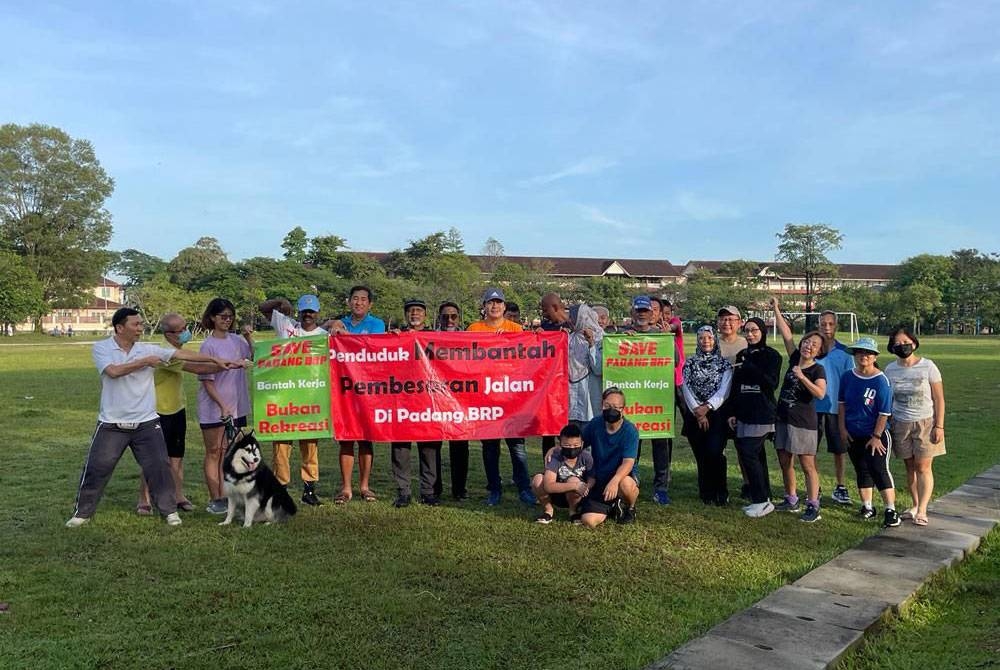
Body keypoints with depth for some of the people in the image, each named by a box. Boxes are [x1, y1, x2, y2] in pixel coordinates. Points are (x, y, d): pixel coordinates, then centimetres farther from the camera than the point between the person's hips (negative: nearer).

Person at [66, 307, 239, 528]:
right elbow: (113, 371, -22)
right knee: (96, 468, 5)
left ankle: (169, 510, 14)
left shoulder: (148, 349, 0)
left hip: (146, 422, 2)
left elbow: (180, 354, -4)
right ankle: (82, 512, 24)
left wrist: (214, 359, -9)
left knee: (158, 466, 1)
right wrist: (145, 361, -16)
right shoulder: (102, 348, -5)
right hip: (112, 424, -1)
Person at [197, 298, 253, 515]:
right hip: (213, 407, -5)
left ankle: (224, 498, 18)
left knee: (226, 452, 11)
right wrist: (222, 405, -18)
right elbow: (207, 381, -12)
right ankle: (215, 499, 10)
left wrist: (248, 337, -2)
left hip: (236, 406, 5)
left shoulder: (237, 340, 5)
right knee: (213, 452, 4)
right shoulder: (208, 345, -10)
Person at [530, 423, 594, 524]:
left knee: (573, 480, -33)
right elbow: (548, 486, -35)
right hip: (556, 495, 0)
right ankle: (548, 509, 0)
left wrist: (587, 487, -41)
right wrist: (575, 486, -45)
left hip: (578, 497, 0)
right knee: (537, 479, -28)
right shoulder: (555, 457, -22)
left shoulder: (587, 457, -16)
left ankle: (573, 511, -3)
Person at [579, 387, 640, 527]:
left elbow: (628, 462, -27)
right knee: (588, 521, -18)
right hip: (599, 480, 3)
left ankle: (630, 509, -3)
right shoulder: (595, 424, -4)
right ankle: (611, 507, 18)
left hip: (624, 476, -3)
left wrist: (614, 481, -45)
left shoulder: (630, 430, -17)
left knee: (626, 484, -41)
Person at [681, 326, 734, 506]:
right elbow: (686, 389, 1)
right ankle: (706, 493, 15)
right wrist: (697, 411, -8)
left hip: (717, 414, -2)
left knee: (715, 452, -15)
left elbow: (724, 391, -5)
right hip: (695, 415, 2)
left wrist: (707, 407, -15)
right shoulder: (690, 363, 8)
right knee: (701, 455, 3)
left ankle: (721, 492, 2)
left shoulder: (724, 363, 4)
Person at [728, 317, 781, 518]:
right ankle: (764, 498, 17)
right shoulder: (742, 356, 13)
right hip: (743, 414, 6)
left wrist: (748, 368, -18)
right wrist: (733, 412, 12)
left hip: (762, 415, -6)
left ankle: (762, 500, -2)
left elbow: (772, 383, -15)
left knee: (748, 454, -12)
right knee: (757, 456, 10)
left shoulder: (771, 356, -3)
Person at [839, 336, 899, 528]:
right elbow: (842, 404, 9)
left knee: (879, 470, -8)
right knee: (862, 471, 14)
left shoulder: (881, 381, -14)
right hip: (853, 435, 5)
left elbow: (884, 412, -14)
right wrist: (843, 428, 3)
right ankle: (867, 507, 25)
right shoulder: (848, 377, 1)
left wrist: (876, 436, -14)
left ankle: (891, 511, -2)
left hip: (875, 435, -5)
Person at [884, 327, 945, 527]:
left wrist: (939, 426, -9)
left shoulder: (927, 366, -7)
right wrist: (887, 426, 6)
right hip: (901, 425, 3)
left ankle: (922, 511, 0)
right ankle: (915, 506, 19)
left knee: (923, 467, -3)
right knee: (910, 467, 8)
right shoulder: (890, 370, 2)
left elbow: (939, 399, -5)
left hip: (925, 423, -3)